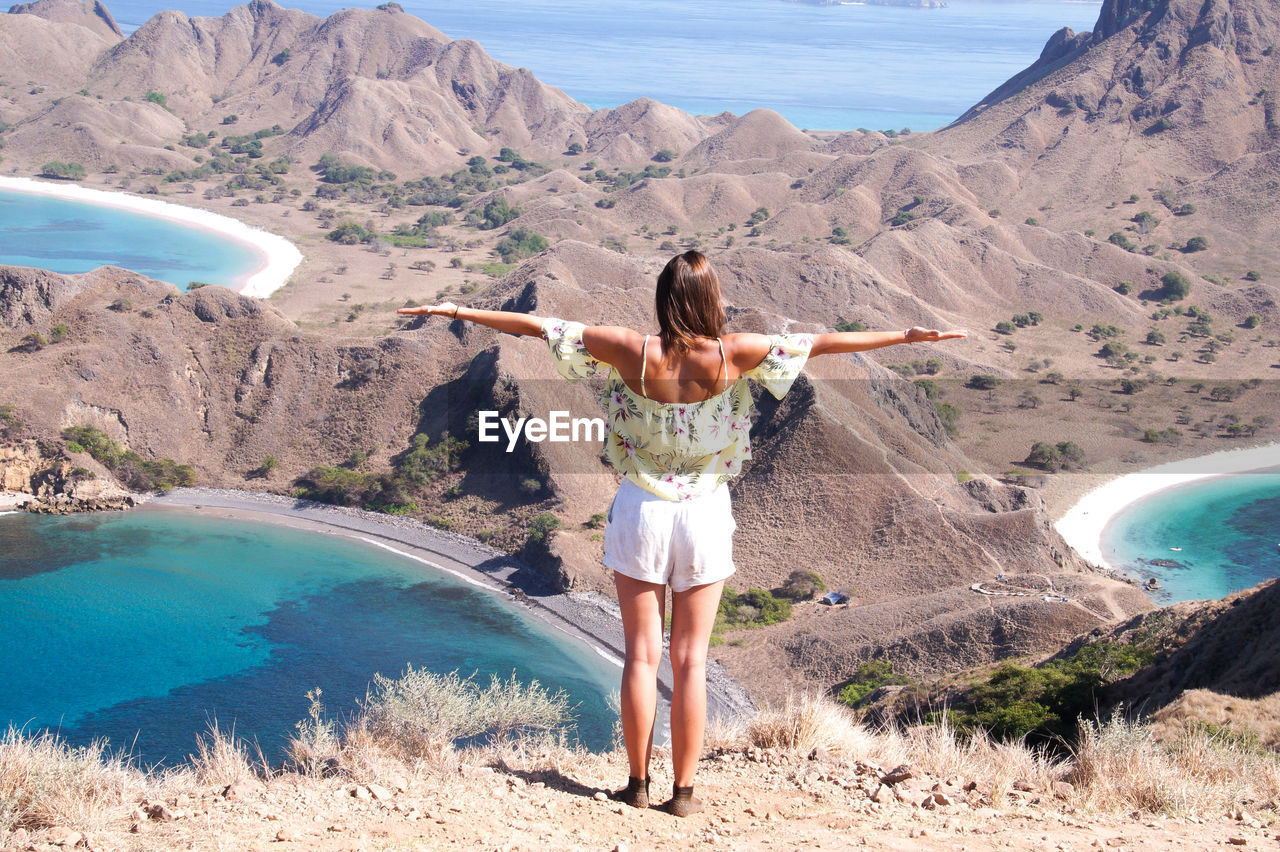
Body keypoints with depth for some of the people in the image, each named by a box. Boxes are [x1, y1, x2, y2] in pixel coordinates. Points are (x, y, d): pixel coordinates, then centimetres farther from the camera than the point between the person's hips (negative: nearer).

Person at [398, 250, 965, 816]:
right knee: (691, 661, 6)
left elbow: (541, 326, -4)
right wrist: (909, 336, 3)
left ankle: (637, 784, 13)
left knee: (641, 656, 7)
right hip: (705, 515, 0)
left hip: (641, 513, 0)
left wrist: (457, 311, 5)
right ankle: (684, 791, 9)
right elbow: (819, 343, -5)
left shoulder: (634, 351, -10)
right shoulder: (731, 354, -11)